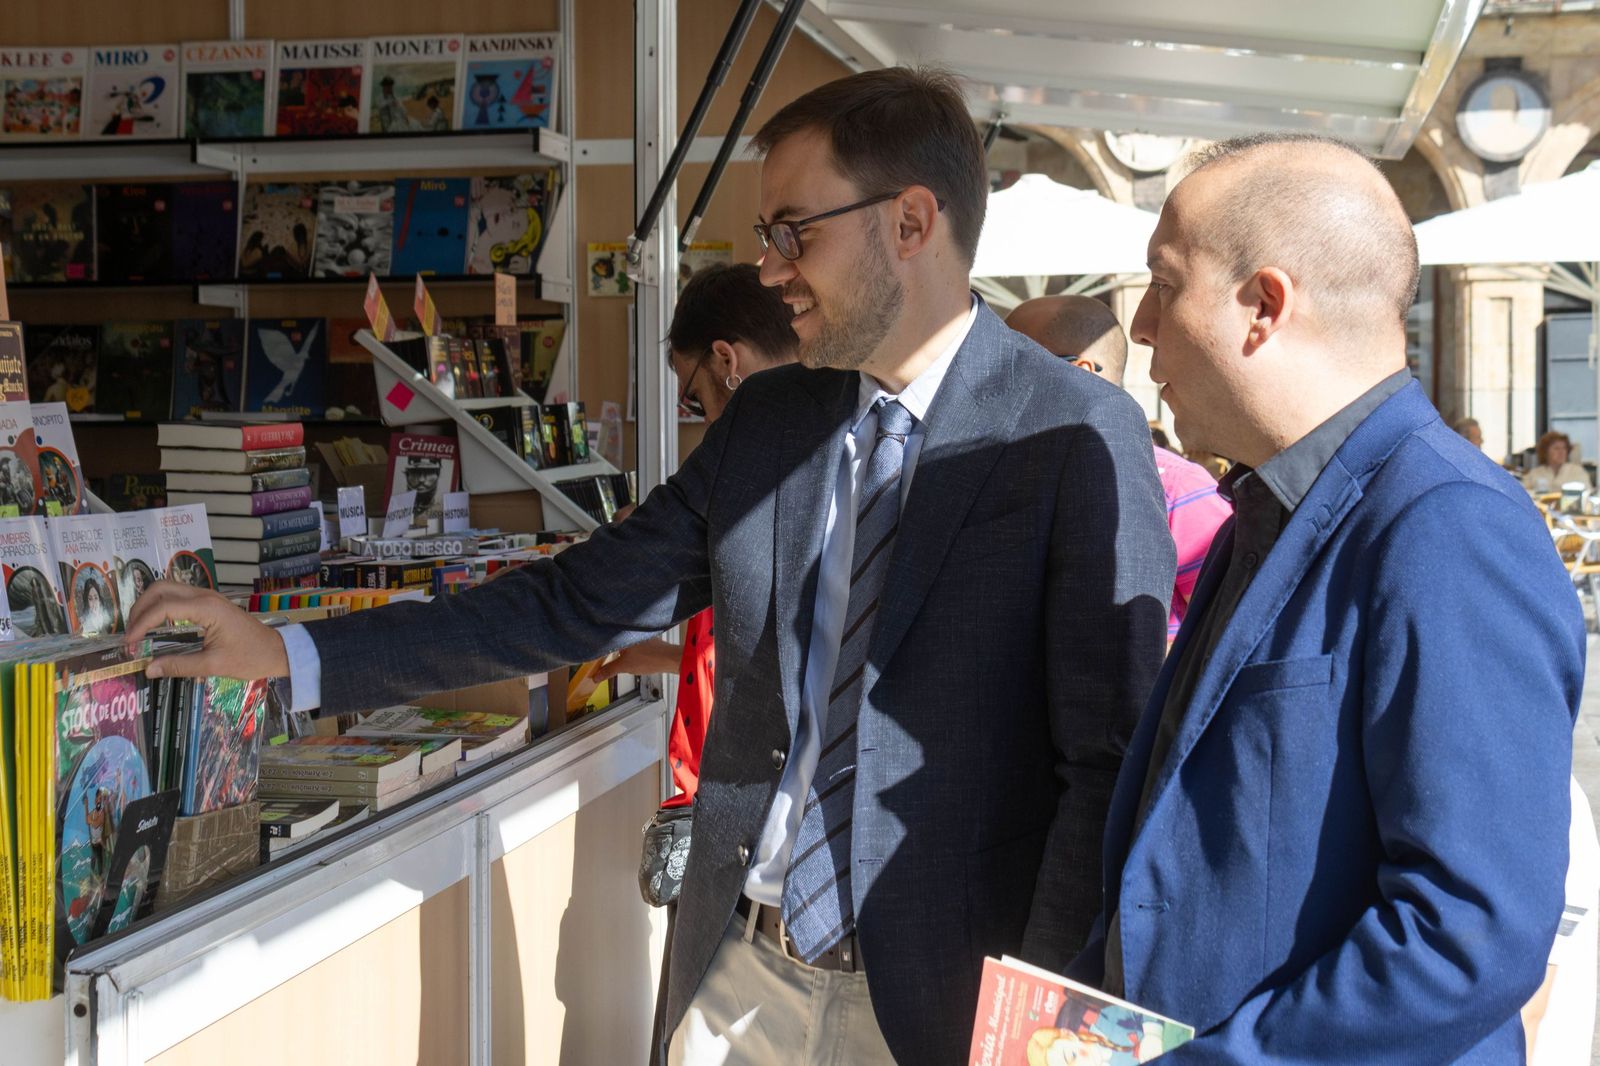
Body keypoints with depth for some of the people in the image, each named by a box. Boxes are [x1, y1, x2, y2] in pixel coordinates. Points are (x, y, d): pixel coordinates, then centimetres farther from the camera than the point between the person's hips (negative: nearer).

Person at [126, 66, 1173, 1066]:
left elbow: (1109, 762, -13)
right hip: (735, 975, 5)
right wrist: (289, 654, 3)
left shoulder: (1078, 440, -13)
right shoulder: (766, 419, 5)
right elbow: (572, 605, 6)